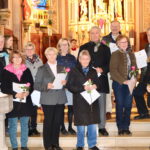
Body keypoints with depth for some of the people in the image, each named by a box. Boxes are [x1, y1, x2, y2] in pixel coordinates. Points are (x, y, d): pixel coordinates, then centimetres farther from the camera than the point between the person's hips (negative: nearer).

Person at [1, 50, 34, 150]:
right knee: (13, 126, 2)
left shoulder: (26, 70, 8)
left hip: (25, 102, 3)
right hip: (12, 102, -3)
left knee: (25, 125, 10)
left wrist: (27, 92, -13)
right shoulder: (6, 71, -2)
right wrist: (15, 94, -17)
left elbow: (31, 84, 8)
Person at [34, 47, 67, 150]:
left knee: (57, 122, 7)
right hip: (48, 100, -3)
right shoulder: (42, 69, 2)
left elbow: (66, 81, 15)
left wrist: (65, 83, -7)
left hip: (60, 99, 3)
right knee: (48, 122, 1)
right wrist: (46, 86, -21)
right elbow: (36, 85, -4)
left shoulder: (62, 68, 13)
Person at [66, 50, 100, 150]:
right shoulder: (74, 72, -1)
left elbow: (98, 84, 16)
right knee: (81, 125, 2)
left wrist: (95, 86, -8)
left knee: (93, 124, 6)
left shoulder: (93, 71, 11)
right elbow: (69, 86, -8)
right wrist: (83, 88, -18)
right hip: (79, 102, -3)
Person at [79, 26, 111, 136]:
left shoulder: (105, 48, 12)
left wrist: (102, 69, -12)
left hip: (101, 80, 1)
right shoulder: (84, 47, 9)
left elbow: (109, 63, 7)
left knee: (102, 104, 4)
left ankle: (102, 127, 13)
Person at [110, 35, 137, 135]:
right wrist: (123, 81, -15)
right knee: (120, 106, 2)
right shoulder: (115, 54, -1)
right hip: (119, 84, -4)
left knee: (128, 106, 5)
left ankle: (126, 127, 14)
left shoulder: (131, 54, 13)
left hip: (129, 83, 4)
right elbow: (113, 71, -9)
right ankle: (120, 128, 10)